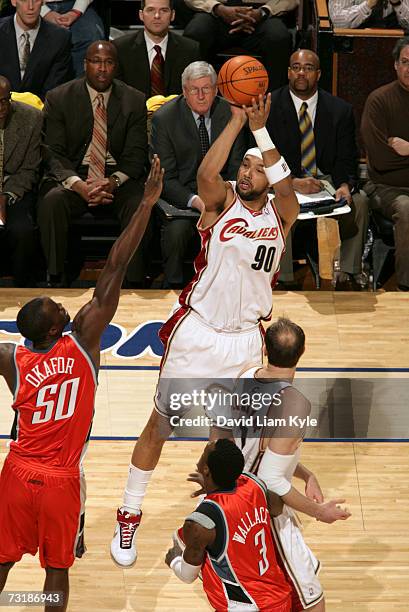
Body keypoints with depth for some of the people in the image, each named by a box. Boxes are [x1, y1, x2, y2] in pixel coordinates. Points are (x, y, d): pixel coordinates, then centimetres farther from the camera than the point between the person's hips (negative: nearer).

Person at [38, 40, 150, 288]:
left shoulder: (134, 101, 6)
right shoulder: (59, 98, 3)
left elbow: (136, 155, 1)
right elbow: (53, 153, -3)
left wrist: (113, 182, -20)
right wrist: (78, 185, -22)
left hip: (118, 177, 0)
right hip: (74, 175, 0)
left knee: (140, 204, -32)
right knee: (51, 201, -32)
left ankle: (134, 284, -24)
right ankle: (58, 282, -24)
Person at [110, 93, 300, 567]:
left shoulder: (281, 214, -2)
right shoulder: (222, 203, -6)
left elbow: (285, 187, -25)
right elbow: (206, 174, -29)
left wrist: (260, 128, -31)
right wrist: (237, 120, -32)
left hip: (244, 339, 1)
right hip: (196, 332, -1)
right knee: (159, 425, 6)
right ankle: (129, 517, 19)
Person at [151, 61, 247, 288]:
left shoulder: (230, 113, 0)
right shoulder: (164, 118, -7)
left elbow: (237, 167, 6)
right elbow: (166, 178, -8)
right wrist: (194, 200, -26)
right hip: (181, 196, -2)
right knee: (176, 230, -33)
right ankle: (173, 287, -11)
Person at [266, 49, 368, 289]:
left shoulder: (340, 110, 5)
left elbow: (346, 159, 2)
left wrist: (345, 185, -22)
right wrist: (292, 182, -25)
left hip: (326, 180, 2)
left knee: (359, 200, -26)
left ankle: (349, 272, -17)